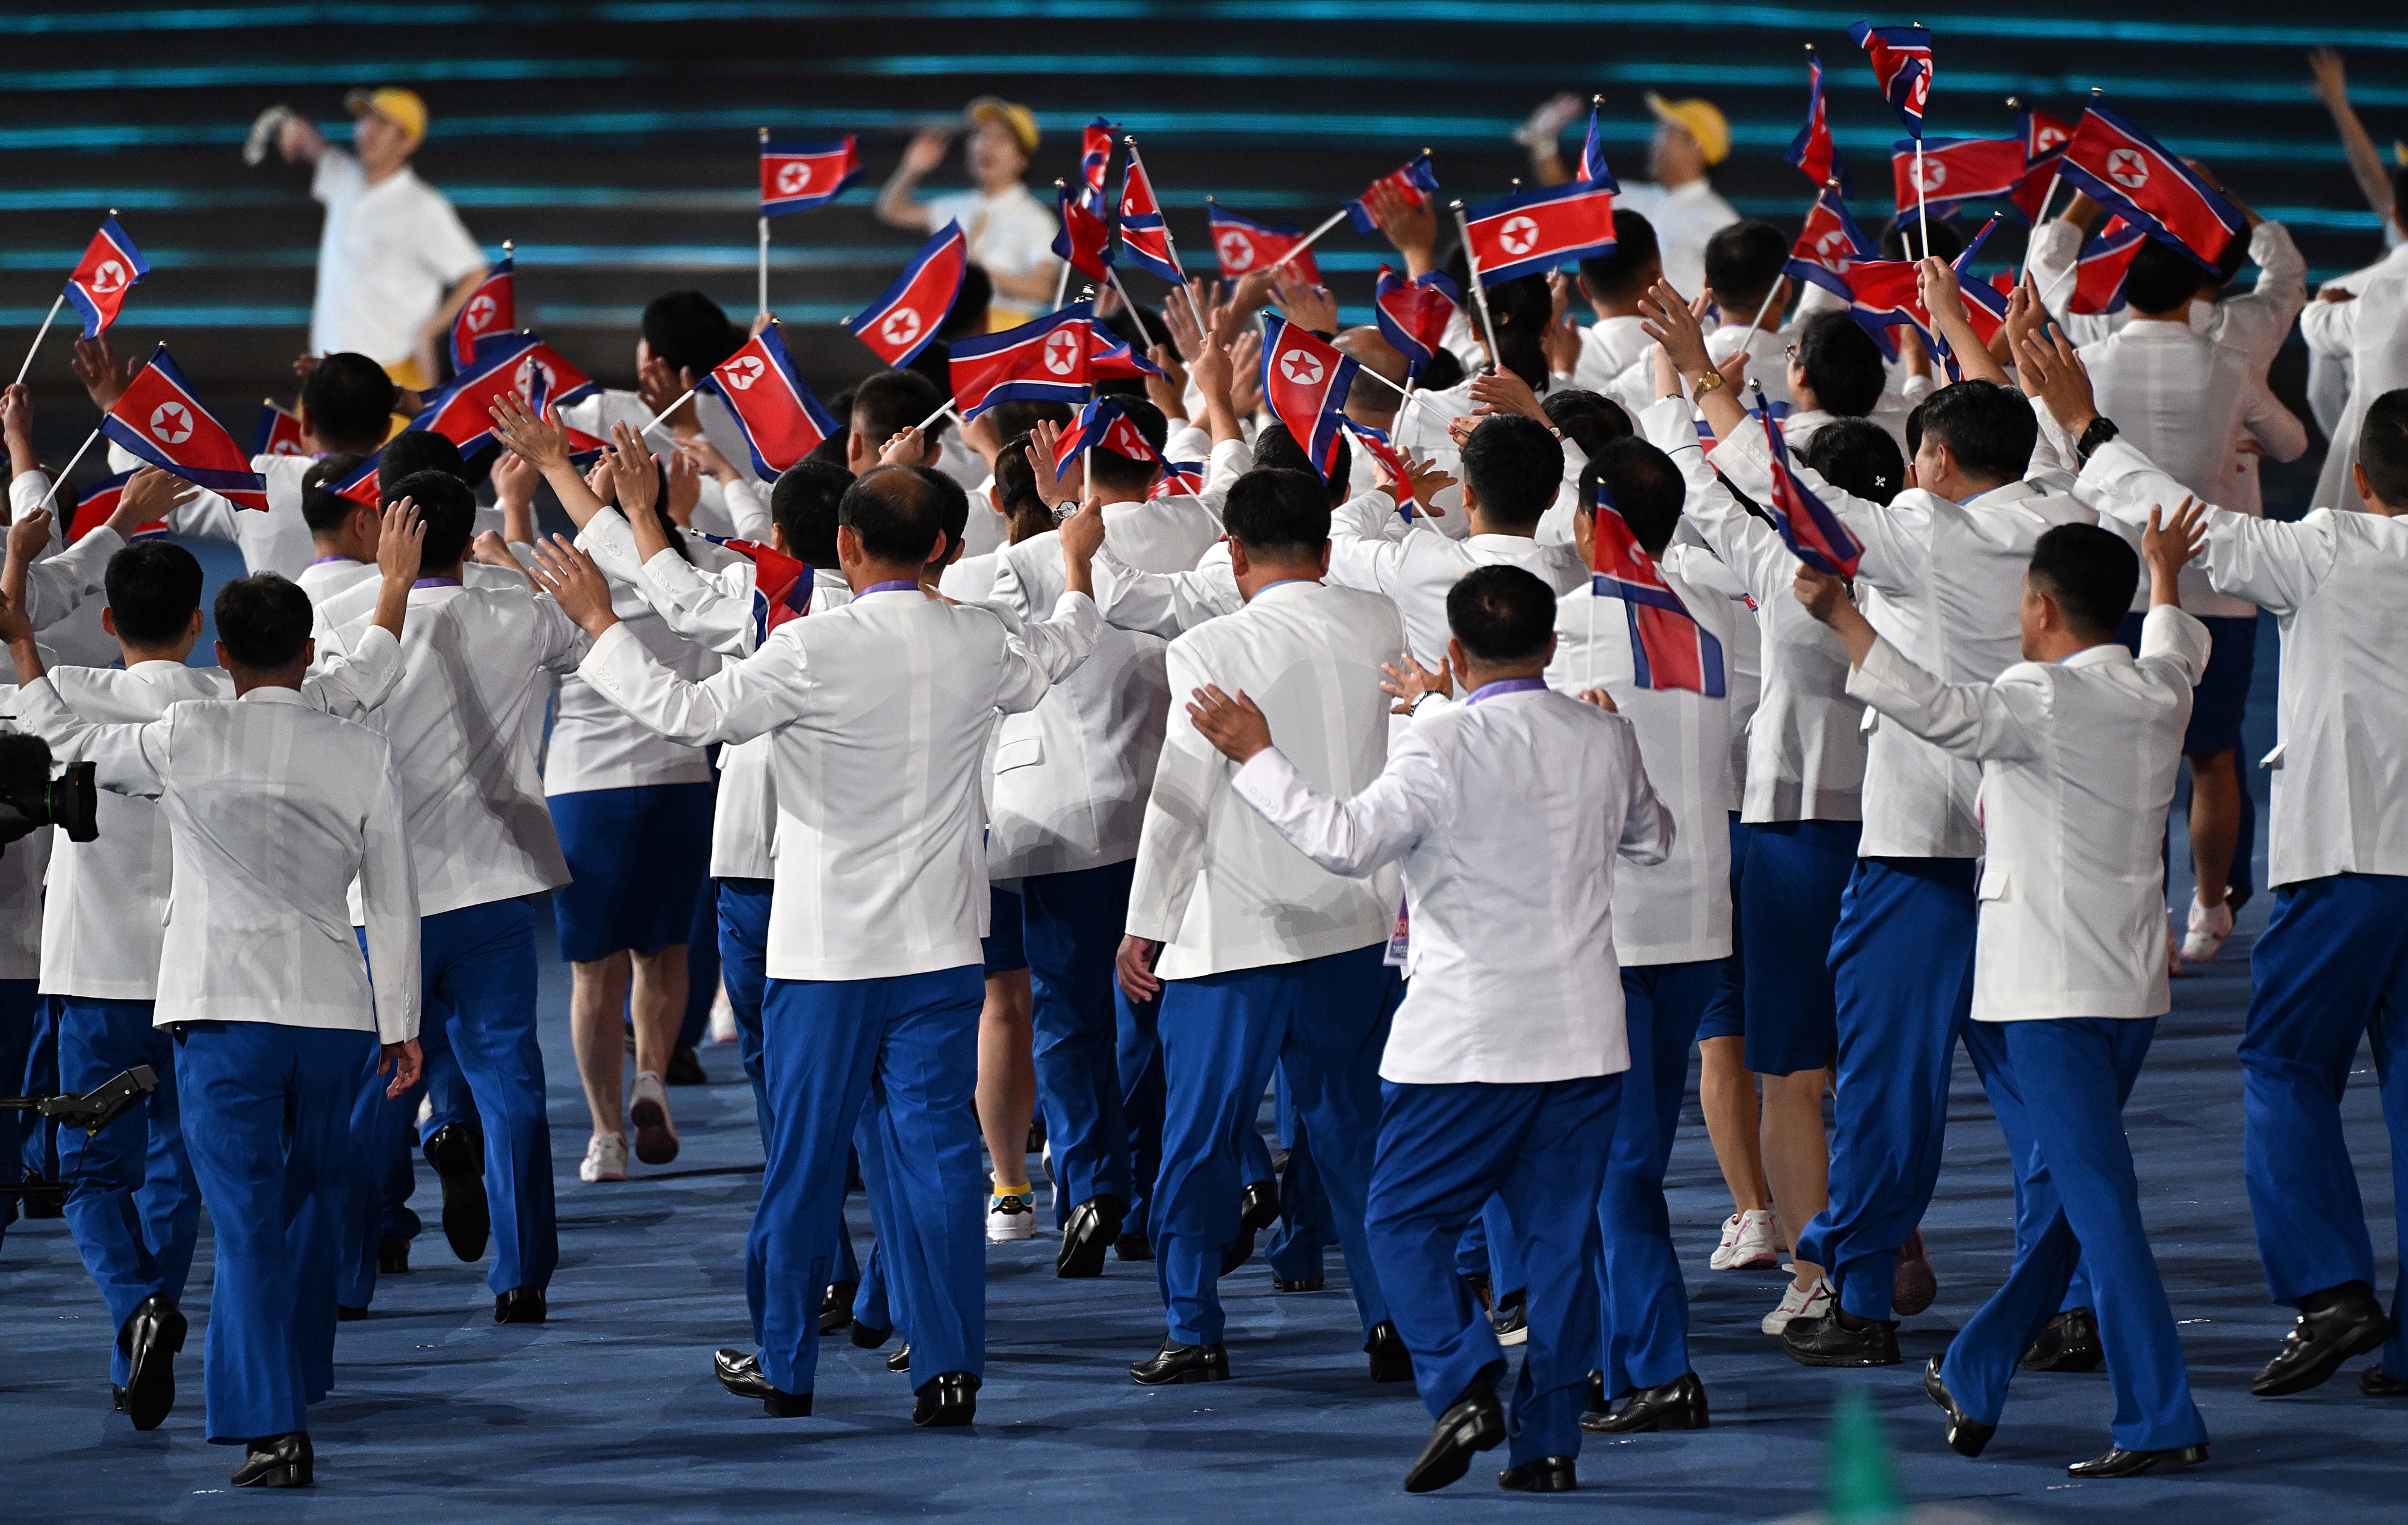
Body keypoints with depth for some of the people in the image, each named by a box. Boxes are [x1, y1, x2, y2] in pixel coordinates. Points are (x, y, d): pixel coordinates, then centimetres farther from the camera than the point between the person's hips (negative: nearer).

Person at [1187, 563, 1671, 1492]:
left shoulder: (1443, 745, -13)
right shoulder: (1607, 741, 5)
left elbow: (1349, 840, -19)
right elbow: (1651, 842, 23)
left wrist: (1256, 757, -11)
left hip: (1468, 1037, -5)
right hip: (1586, 1036, 5)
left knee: (1404, 1220, 6)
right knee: (1561, 1233, 9)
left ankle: (1462, 1382, -13)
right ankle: (1549, 1440, 6)